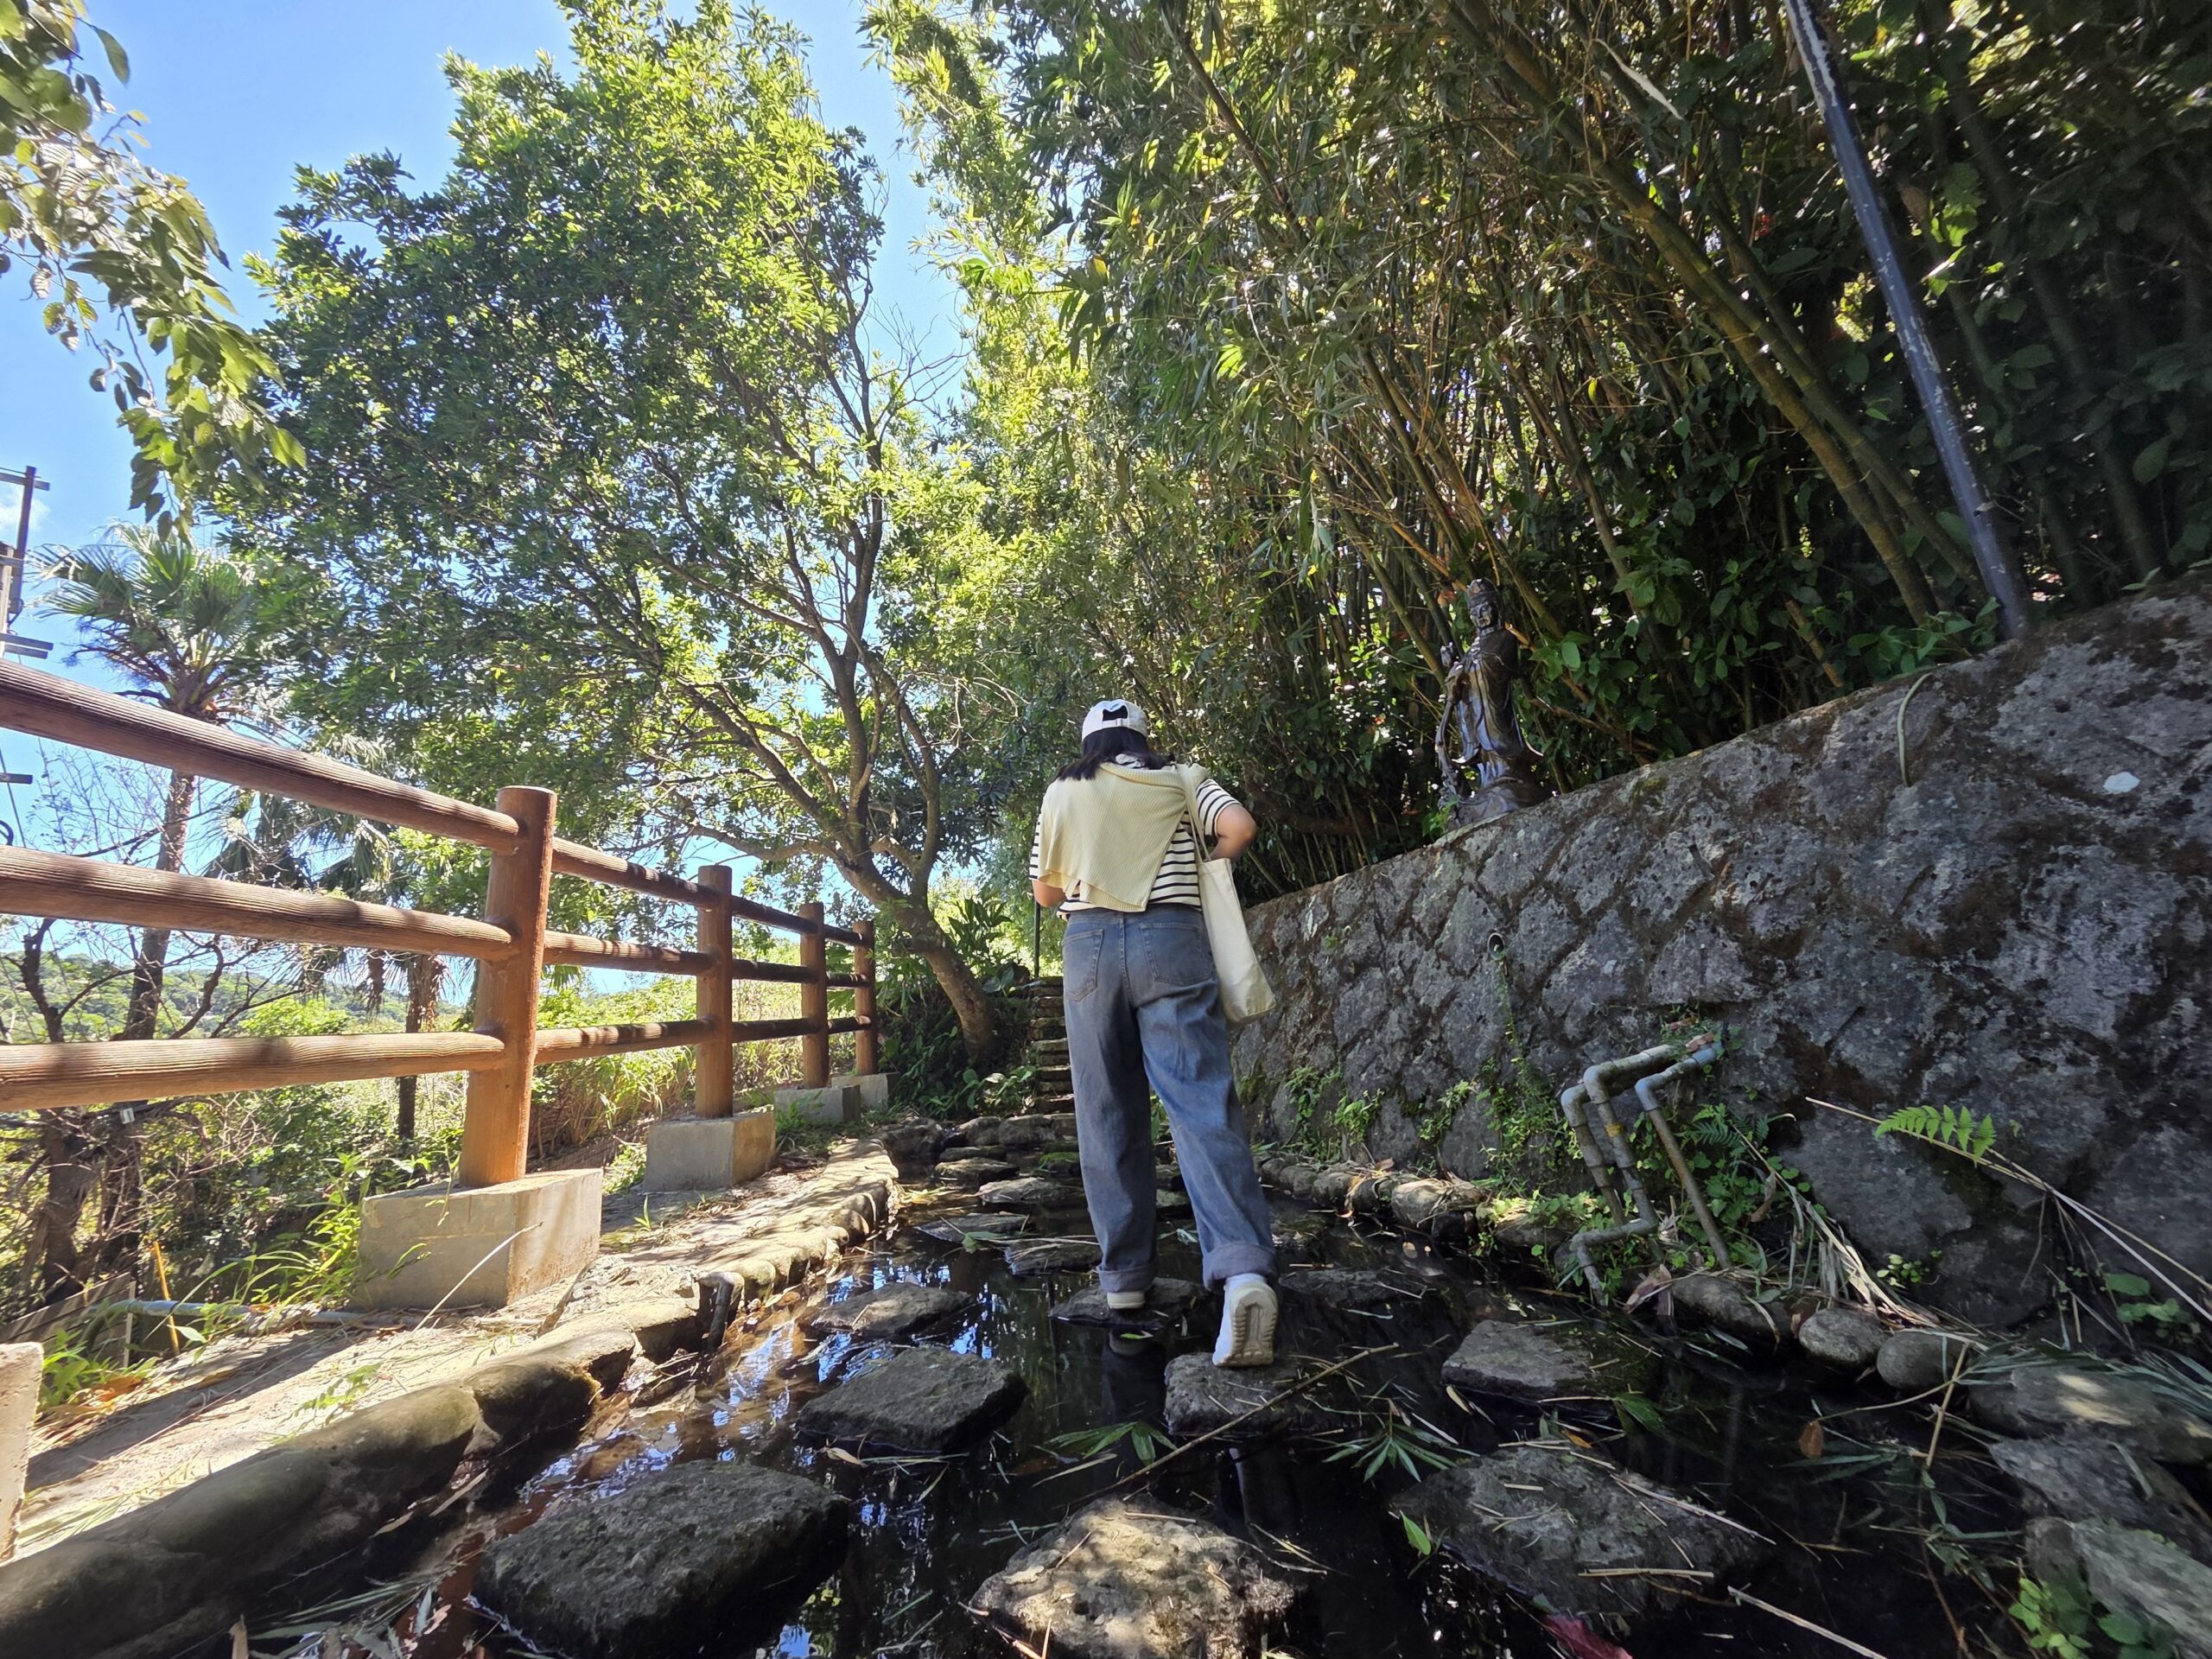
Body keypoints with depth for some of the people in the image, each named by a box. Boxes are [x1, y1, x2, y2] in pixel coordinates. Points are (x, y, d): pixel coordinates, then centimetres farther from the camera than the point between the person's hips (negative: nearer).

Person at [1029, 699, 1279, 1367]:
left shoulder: (1062, 790, 14)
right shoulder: (1180, 778, 12)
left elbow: (1045, 891, 16)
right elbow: (1239, 827, -2)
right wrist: (1198, 868, 16)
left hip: (1091, 943, 1)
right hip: (1171, 940, -1)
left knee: (1109, 1116, 7)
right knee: (1203, 1104, -6)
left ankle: (1124, 1275, 13)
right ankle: (1244, 1267, -21)